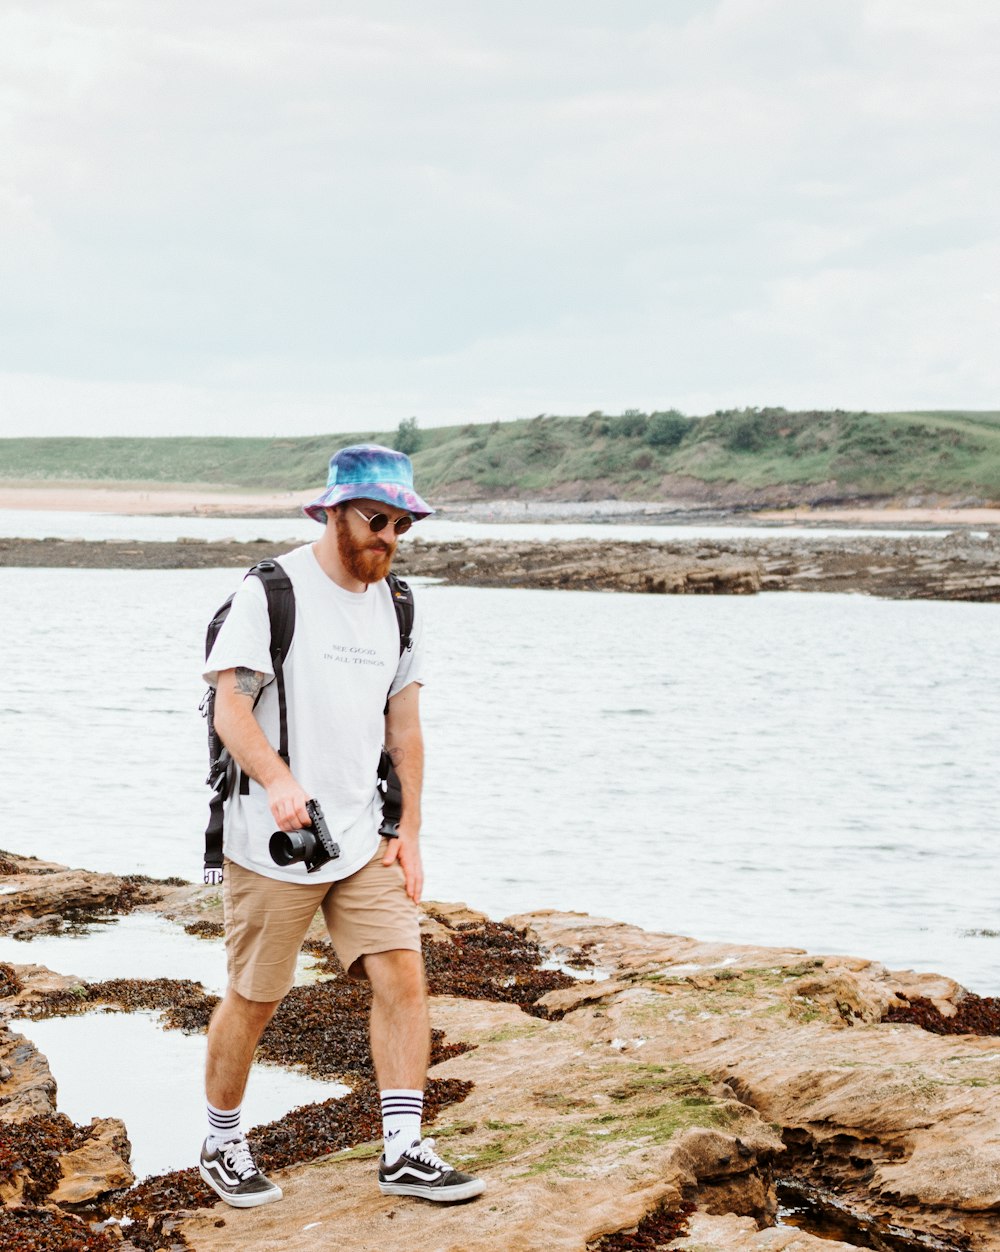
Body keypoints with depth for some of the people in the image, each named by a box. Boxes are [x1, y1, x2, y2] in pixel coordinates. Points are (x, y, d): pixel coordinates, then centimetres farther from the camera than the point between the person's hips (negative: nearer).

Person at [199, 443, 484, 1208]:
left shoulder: (397, 607, 10)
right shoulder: (272, 593, -9)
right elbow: (231, 709, -17)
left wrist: (409, 831, 9)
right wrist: (279, 780, -35)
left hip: (365, 842, 5)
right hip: (272, 843, -5)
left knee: (404, 979, -4)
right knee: (254, 1000, 5)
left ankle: (404, 1153, 3)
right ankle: (223, 1147, 24)